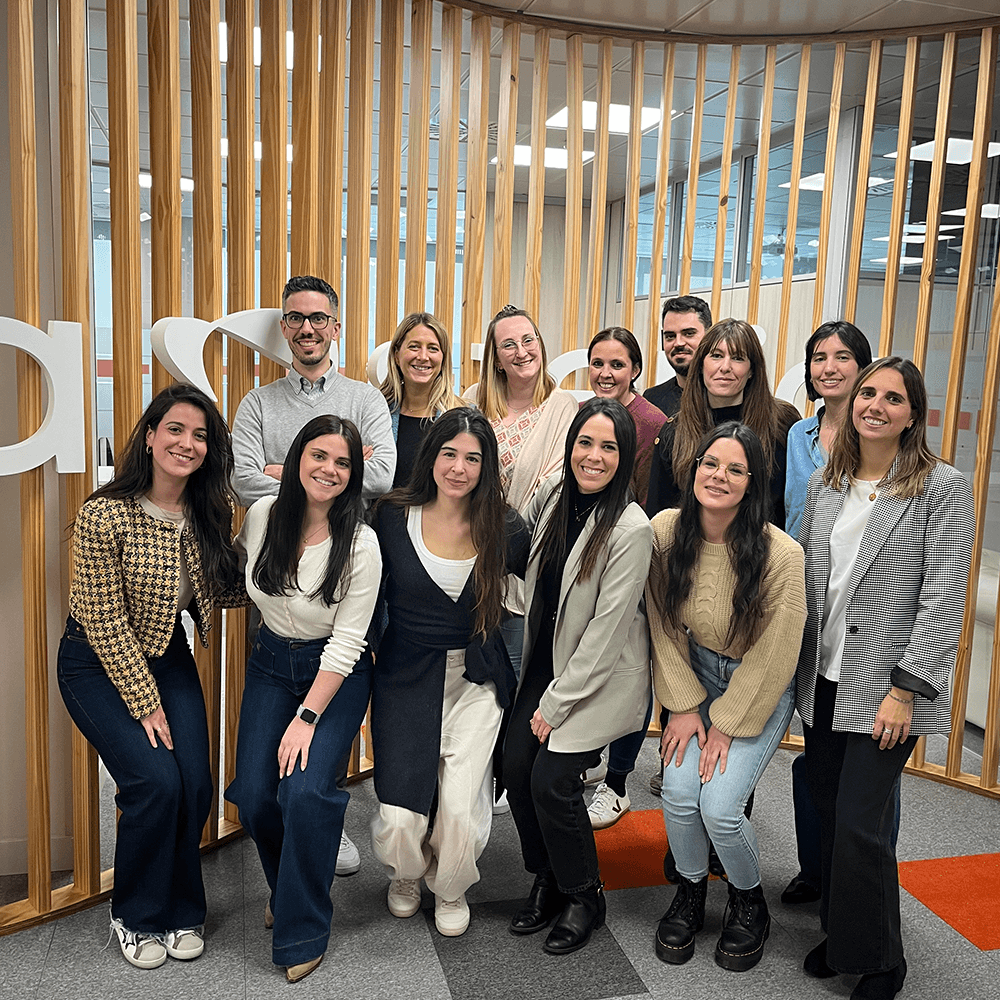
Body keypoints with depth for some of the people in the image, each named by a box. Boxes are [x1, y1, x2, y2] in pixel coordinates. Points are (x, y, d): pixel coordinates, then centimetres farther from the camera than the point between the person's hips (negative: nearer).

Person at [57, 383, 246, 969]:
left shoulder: (209, 515, -6)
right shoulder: (105, 514, -22)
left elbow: (221, 591, 4)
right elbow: (103, 620, -19)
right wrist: (144, 703, -16)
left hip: (168, 657, 5)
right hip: (98, 664, -4)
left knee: (196, 785, -8)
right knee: (156, 780, -17)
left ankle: (181, 911, 20)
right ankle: (137, 917, 11)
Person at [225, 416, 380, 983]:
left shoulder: (361, 544, -20)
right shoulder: (262, 516, -8)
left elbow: (347, 643, -18)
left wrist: (307, 717, -20)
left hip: (335, 673, -4)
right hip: (271, 664, 4)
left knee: (305, 790, -20)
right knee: (253, 795, -5)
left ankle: (303, 929, 2)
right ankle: (287, 888, 28)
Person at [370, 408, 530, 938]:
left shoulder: (505, 528, -6)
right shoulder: (393, 516, -6)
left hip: (476, 679, 0)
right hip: (405, 676, 0)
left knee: (461, 807, -10)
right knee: (399, 816, -6)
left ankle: (450, 889, 27)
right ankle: (405, 876, 34)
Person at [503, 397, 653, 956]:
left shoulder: (631, 528, -22)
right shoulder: (554, 494, -3)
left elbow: (607, 628, -21)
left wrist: (557, 703, -16)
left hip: (600, 676, -6)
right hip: (546, 660, 6)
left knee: (552, 779, -12)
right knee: (516, 768, -2)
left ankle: (585, 897, 15)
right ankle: (547, 881, 23)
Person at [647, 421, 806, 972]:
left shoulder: (780, 553, -26)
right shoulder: (665, 531, -15)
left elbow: (774, 656, -17)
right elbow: (663, 626, -4)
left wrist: (726, 722, -11)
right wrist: (683, 705, -5)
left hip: (761, 690, -3)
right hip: (696, 673, 3)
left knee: (719, 805, -14)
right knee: (678, 792, -11)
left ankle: (749, 902, 20)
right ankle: (690, 894, 20)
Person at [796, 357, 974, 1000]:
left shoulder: (943, 488, -6)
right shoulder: (824, 484, 9)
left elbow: (944, 598, -11)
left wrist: (906, 688, -16)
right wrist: (801, 668, 8)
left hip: (886, 688, -5)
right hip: (823, 681, 5)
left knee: (861, 826, -3)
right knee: (830, 813, 12)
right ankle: (839, 933, 33)